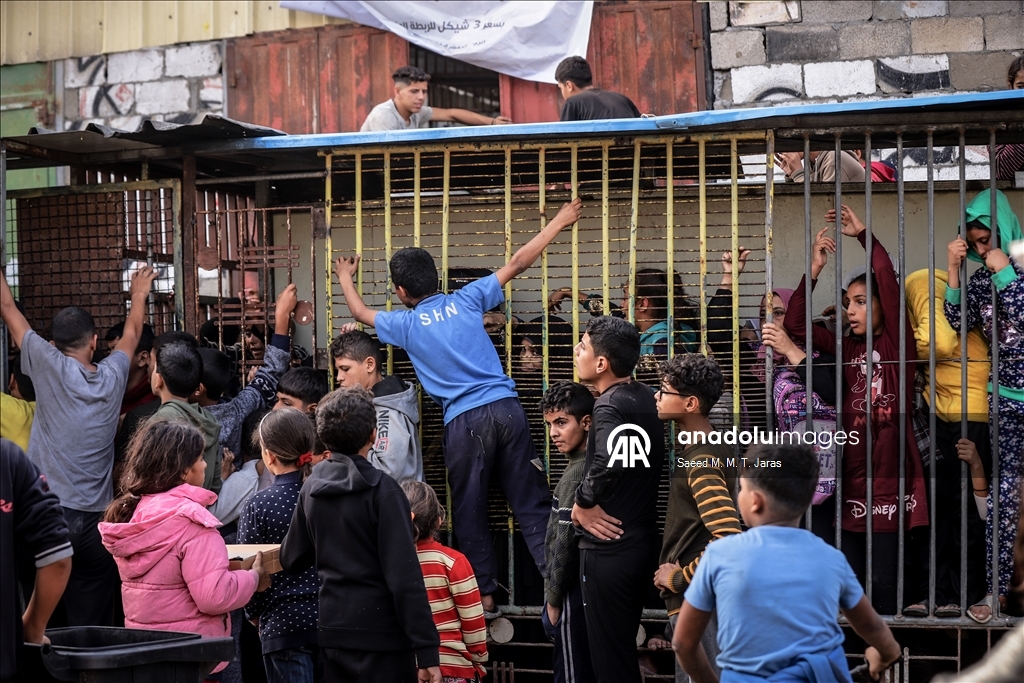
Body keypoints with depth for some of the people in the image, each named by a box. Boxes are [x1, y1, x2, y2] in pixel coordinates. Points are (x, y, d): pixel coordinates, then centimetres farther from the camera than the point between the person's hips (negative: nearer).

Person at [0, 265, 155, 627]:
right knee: (92, 628, 4)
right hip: (96, 521, 3)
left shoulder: (49, 366, -5)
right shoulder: (112, 377, 5)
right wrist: (139, 294, 45)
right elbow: (131, 334, 27)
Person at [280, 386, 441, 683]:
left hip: (331, 631, 6)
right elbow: (405, 576, -17)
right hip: (381, 634, -6)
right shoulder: (381, 489, -13)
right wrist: (426, 649, -16)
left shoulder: (312, 487, 5)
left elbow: (291, 559, 14)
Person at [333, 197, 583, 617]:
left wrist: (345, 277, 45)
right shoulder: (466, 300, 9)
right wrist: (558, 223, 20)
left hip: (464, 420, -2)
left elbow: (361, 312, 26)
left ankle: (484, 594, 10)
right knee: (532, 502, 3)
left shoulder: (405, 324, 7)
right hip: (506, 406, 2)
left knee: (470, 512, 9)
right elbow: (515, 265, 13)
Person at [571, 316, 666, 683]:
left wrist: (583, 503, -21)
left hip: (609, 546, -9)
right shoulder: (645, 397, 7)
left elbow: (610, 459, -37)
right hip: (641, 540, 9)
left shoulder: (610, 404, -18)